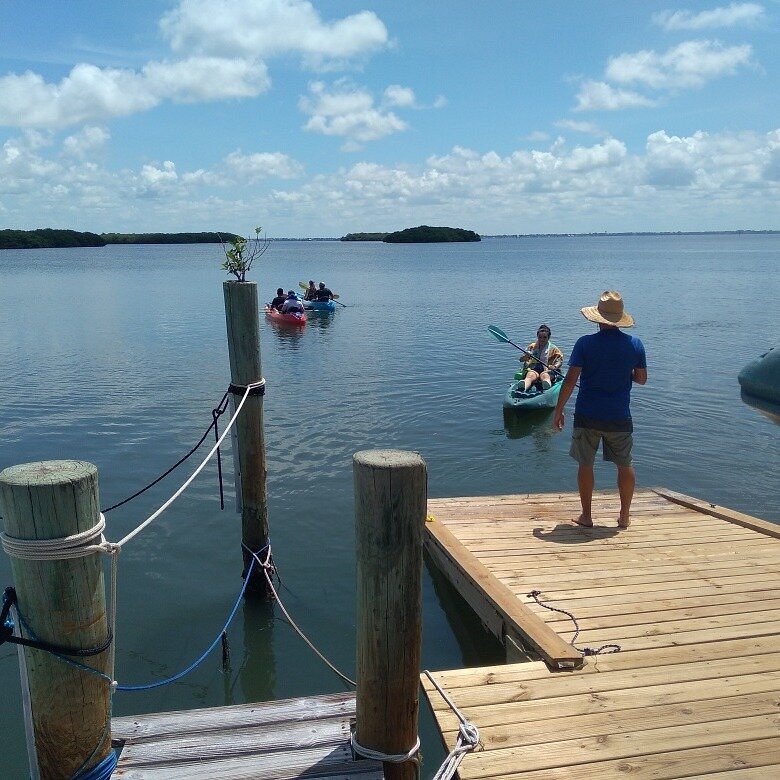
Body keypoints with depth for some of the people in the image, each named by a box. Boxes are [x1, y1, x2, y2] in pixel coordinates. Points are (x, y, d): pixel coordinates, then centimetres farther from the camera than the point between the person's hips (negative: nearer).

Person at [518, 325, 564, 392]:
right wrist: (526, 357, -15)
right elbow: (521, 360, 11)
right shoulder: (532, 347, 19)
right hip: (533, 369, 1)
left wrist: (555, 367, -22)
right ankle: (522, 388, -70)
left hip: (548, 370, -1)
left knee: (544, 376, -37)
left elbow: (560, 361, 2)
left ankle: (547, 388, -73)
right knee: (531, 375, -35)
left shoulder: (553, 349, 16)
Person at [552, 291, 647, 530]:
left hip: (587, 415, -2)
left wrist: (558, 410, -3)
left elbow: (570, 380, -11)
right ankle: (624, 516, 21)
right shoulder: (635, 344, -2)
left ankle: (586, 516, 17)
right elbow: (641, 379, 8)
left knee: (585, 465, 11)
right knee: (625, 465, 16)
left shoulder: (585, 343, -10)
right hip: (619, 417, 2)